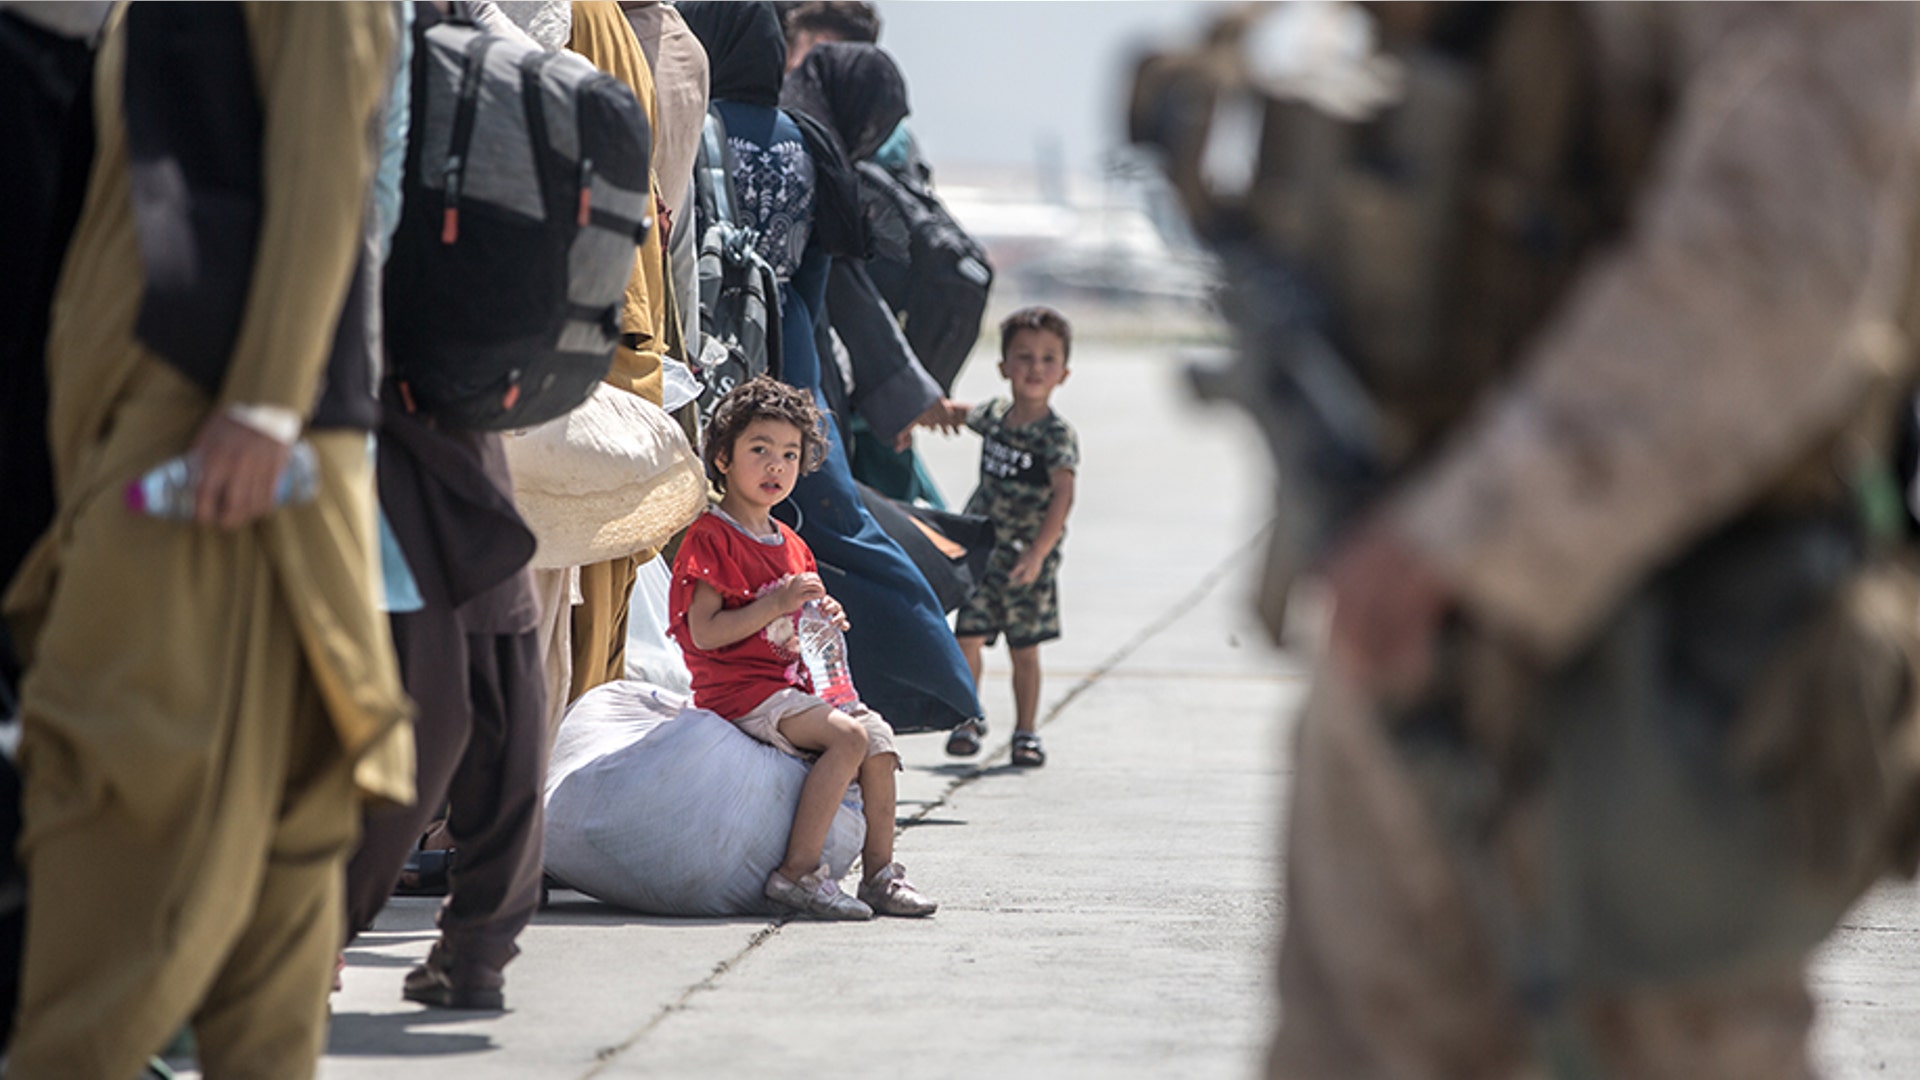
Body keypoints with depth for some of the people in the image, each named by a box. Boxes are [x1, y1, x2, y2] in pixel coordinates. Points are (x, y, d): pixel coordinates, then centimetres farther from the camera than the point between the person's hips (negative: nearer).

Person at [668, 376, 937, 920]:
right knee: (847, 735, -24)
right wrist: (776, 604, -22)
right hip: (739, 690, -9)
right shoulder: (710, 538, -9)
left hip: (789, 684, 9)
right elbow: (704, 633, -18)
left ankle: (880, 872, -1)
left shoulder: (789, 545, 18)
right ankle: (799, 871, -25)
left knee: (878, 733, -5)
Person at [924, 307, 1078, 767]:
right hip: (981, 550, 4)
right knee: (968, 638, 2)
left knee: (1024, 648, 4)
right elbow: (963, 413, 27)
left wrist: (1038, 553, -37)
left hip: (1029, 561, -4)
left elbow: (1062, 495, -27)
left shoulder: (1057, 435, -15)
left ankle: (1025, 731, 17)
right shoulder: (995, 415, 2)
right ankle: (968, 720, 20)